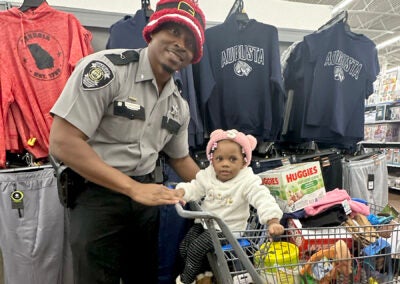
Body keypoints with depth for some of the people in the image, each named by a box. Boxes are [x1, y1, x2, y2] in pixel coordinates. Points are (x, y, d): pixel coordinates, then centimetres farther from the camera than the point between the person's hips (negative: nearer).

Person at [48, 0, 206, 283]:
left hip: (146, 198, 7)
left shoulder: (180, 106, 5)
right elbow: (62, 143, -21)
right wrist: (134, 188, -23)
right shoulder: (106, 68, -15)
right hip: (97, 196, -6)